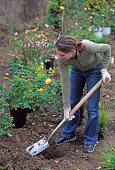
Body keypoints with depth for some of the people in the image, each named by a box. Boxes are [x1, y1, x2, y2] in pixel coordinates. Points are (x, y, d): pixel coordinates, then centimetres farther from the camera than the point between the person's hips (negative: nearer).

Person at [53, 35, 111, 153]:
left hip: (94, 70, -3)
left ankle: (90, 140, 11)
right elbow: (65, 83, -22)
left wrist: (104, 70, -20)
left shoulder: (88, 47, -41)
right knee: (72, 103, 7)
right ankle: (69, 134, 26)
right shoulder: (62, 59, -31)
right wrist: (66, 108, -20)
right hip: (77, 70, 3)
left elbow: (107, 48, -19)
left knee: (92, 107, -3)